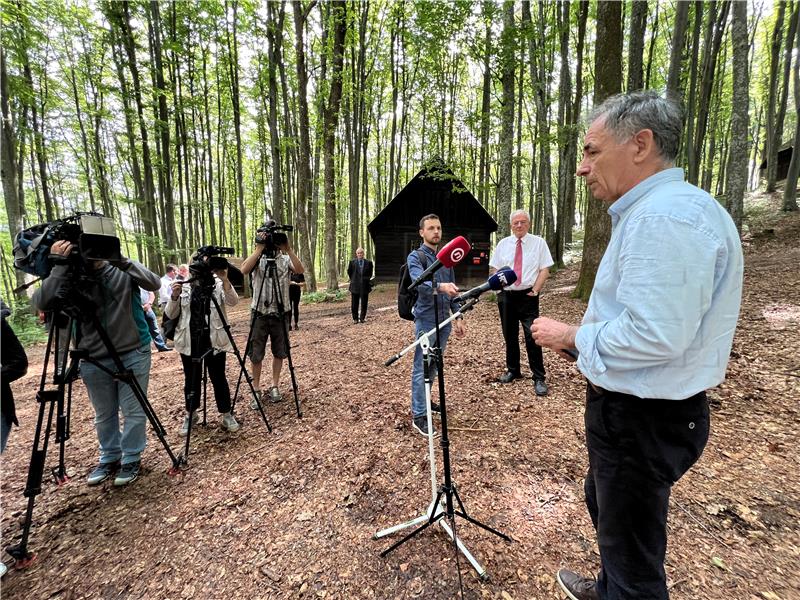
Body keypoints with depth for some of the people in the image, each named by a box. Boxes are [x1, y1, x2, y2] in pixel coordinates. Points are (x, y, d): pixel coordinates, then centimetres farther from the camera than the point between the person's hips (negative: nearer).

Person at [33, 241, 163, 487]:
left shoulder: (122, 271, -5)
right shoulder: (71, 276, -3)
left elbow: (154, 283, -21)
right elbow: (42, 303, -18)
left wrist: (123, 262, -32)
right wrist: (60, 266, -27)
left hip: (133, 354, -2)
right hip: (94, 360, 2)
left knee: (134, 411, 7)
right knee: (104, 414, 17)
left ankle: (131, 459, 24)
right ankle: (109, 458, 36)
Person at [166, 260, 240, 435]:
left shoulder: (218, 284, -1)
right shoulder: (184, 286, 4)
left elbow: (233, 301, -19)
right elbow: (170, 315, 2)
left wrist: (225, 280, -34)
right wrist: (174, 297, -17)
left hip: (215, 341, -2)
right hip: (189, 342, 2)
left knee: (218, 378, 4)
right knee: (191, 379, 13)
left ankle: (227, 414, 18)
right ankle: (190, 414, 32)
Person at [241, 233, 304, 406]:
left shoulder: (285, 259, 3)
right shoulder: (257, 258, 0)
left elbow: (300, 271, -17)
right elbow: (244, 270, -21)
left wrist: (288, 249, -22)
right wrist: (259, 248, -21)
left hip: (281, 313, 1)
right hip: (259, 313, -1)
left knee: (279, 352, 11)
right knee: (256, 354, 6)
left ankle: (275, 386, 27)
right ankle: (256, 389, 20)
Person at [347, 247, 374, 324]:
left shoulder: (368, 263, 2)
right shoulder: (352, 262, 1)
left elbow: (370, 273, 15)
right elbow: (349, 272, 14)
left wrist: (367, 279, 9)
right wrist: (353, 279, 13)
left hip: (365, 285, 0)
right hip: (355, 285, 0)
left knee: (364, 303, 5)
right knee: (354, 303, 4)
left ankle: (362, 318, 17)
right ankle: (355, 318, 16)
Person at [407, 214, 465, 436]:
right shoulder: (415, 257, -6)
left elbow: (453, 291, 17)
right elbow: (420, 282, -26)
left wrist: (458, 318, 12)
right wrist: (440, 286, -45)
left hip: (444, 320, 7)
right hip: (426, 320, -7)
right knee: (422, 367, -3)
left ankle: (423, 400, 33)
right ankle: (419, 415, 6)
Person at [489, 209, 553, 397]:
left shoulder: (539, 242, 2)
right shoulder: (503, 244, 8)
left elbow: (545, 270, -1)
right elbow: (493, 269, 11)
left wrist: (535, 290, -11)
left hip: (528, 296, -3)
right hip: (506, 296, 3)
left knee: (532, 337, -7)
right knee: (510, 336, 13)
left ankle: (539, 378, 4)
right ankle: (512, 370, 29)